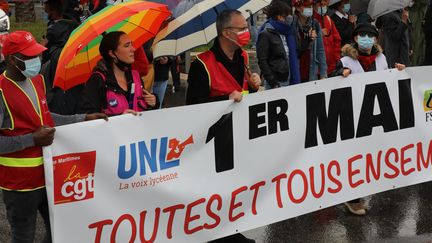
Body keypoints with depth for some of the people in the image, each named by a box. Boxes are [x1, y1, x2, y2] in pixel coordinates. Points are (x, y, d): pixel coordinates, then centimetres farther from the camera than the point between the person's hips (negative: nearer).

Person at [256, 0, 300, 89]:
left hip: (288, 81, 7)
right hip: (275, 82, -7)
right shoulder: (266, 34, -7)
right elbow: (262, 61, -12)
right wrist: (273, 83, -16)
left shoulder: (285, 33, 14)